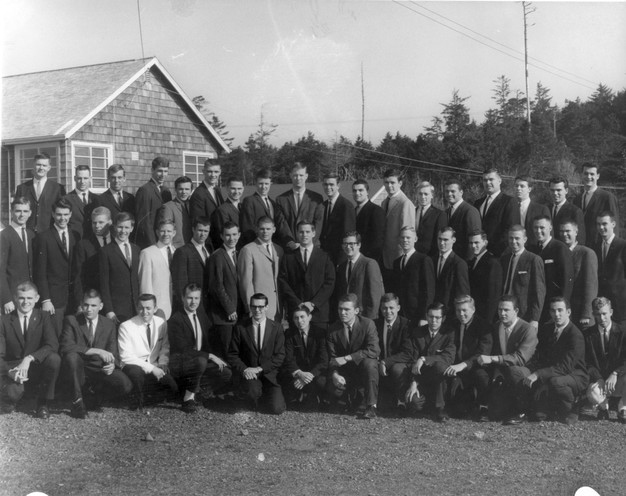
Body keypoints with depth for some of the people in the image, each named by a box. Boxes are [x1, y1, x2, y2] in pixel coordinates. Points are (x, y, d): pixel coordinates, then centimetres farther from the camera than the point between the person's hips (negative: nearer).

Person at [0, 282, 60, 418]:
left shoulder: (43, 317, 0)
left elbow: (52, 345, -15)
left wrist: (29, 358, -30)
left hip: (37, 369, 1)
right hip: (13, 370, -1)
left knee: (54, 358, -31)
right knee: (14, 392, -35)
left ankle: (43, 403, -10)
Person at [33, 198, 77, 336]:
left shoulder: (75, 237, 10)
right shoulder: (43, 238, -4)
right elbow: (39, 272, -6)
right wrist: (45, 300, -12)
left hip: (74, 296, 4)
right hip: (53, 298, -4)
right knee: (56, 338, -6)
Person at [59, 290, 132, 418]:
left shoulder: (109, 324, 5)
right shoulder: (71, 321, -5)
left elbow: (113, 353, 3)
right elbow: (66, 347, -21)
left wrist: (112, 364, -23)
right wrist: (97, 351, -28)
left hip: (100, 369, 2)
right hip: (79, 370, -2)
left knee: (126, 387, -25)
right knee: (72, 356, -36)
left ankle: (95, 389, 9)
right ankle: (77, 402, -19)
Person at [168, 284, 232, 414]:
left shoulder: (201, 313, 8)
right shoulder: (175, 320, -15)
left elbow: (209, 339, 16)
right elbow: (184, 350, -22)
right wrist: (210, 356, -25)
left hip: (201, 360, 7)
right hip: (180, 363, -7)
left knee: (226, 373, -15)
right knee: (201, 360, -38)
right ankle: (189, 397, -20)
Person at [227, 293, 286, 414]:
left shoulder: (276, 328, 1)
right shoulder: (241, 328, 0)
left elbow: (280, 356, -2)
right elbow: (232, 355, 2)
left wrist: (260, 368, -15)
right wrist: (244, 369, -16)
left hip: (269, 373, 1)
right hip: (249, 372, -1)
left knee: (277, 409, -15)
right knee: (253, 390, -35)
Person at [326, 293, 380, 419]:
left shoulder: (367, 324, -13)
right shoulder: (333, 329, -3)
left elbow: (374, 351, -25)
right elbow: (332, 357, -2)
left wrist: (347, 358, -29)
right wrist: (334, 374, -23)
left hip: (364, 369, -2)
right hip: (345, 372, 2)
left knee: (369, 362, -36)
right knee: (332, 388, -27)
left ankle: (371, 405, -23)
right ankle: (353, 396, 10)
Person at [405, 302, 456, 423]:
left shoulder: (448, 334, -5)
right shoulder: (417, 333, 4)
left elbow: (449, 357, -20)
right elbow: (413, 359, -2)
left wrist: (424, 359, -30)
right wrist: (414, 383, -14)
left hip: (438, 378, -2)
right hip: (421, 377, 2)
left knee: (439, 365, -36)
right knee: (414, 404, -26)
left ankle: (440, 408, -17)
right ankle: (428, 398, 15)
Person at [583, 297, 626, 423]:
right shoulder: (588, 335, 2)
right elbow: (588, 362, -1)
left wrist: (615, 374, -25)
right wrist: (599, 379, -17)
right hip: (598, 378, 0)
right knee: (593, 394, -34)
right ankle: (603, 407, 8)